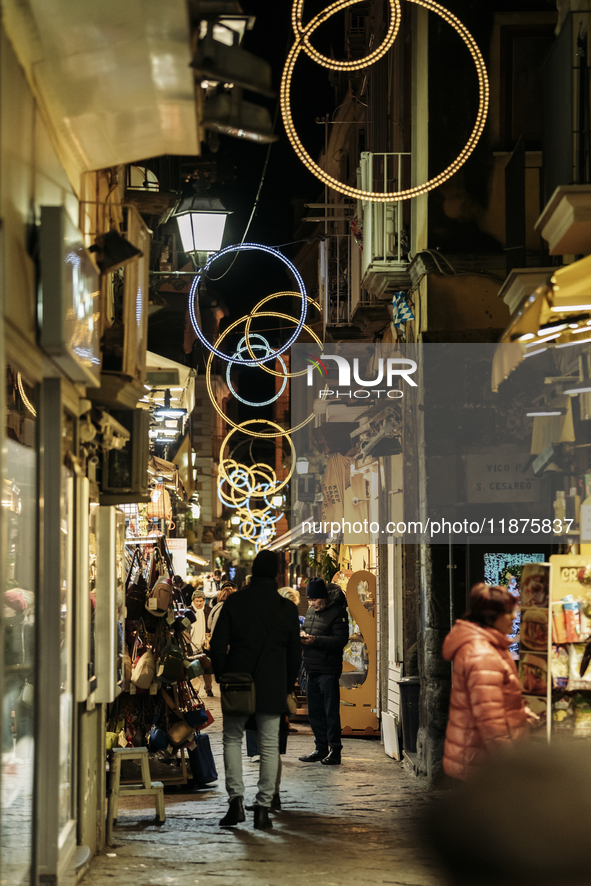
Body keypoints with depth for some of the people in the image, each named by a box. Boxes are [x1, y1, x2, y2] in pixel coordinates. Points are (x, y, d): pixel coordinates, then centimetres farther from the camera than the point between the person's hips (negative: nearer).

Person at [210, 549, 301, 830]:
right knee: (269, 746, 5)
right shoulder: (287, 608, 1)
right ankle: (263, 807, 1)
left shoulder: (234, 602, -2)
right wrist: (286, 687, 17)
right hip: (272, 688, 0)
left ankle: (236, 799, -2)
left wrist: (222, 679, 10)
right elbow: (294, 654, 5)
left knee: (232, 739, 12)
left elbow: (218, 646, -3)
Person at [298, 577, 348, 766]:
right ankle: (321, 748, 21)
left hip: (328, 670, -8)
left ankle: (335, 751, -1)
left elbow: (341, 640, -17)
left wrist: (315, 640, -24)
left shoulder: (337, 612, -9)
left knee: (331, 711, -6)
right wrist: (303, 636, 2)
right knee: (315, 711, 12)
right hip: (312, 669, 8)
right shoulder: (311, 612, 15)